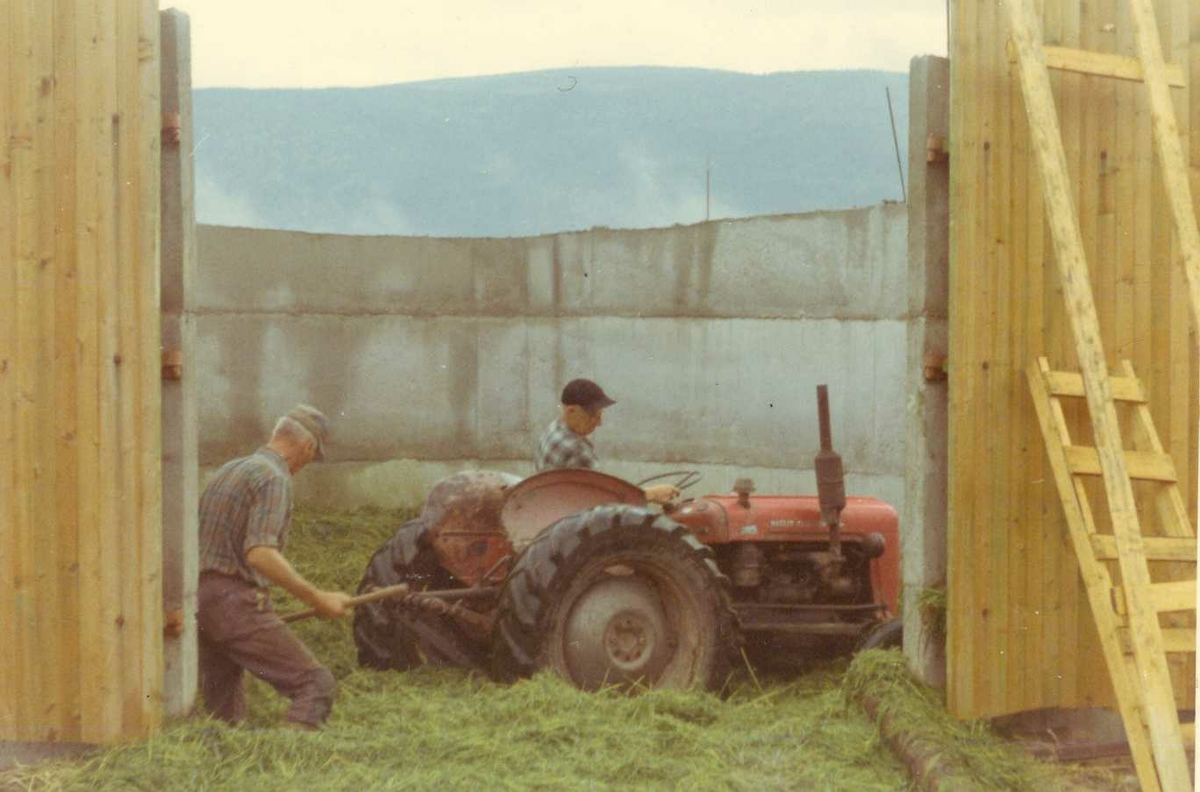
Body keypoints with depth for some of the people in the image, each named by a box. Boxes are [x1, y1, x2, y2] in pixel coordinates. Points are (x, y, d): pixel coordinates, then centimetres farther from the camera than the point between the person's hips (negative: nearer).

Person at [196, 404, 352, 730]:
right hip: (238, 603, -9)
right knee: (315, 683, -10)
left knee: (223, 716, 15)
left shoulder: (227, 471, 19)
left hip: (201, 599, 9)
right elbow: (260, 554, -22)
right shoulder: (273, 478, -9)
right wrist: (317, 599, -20)